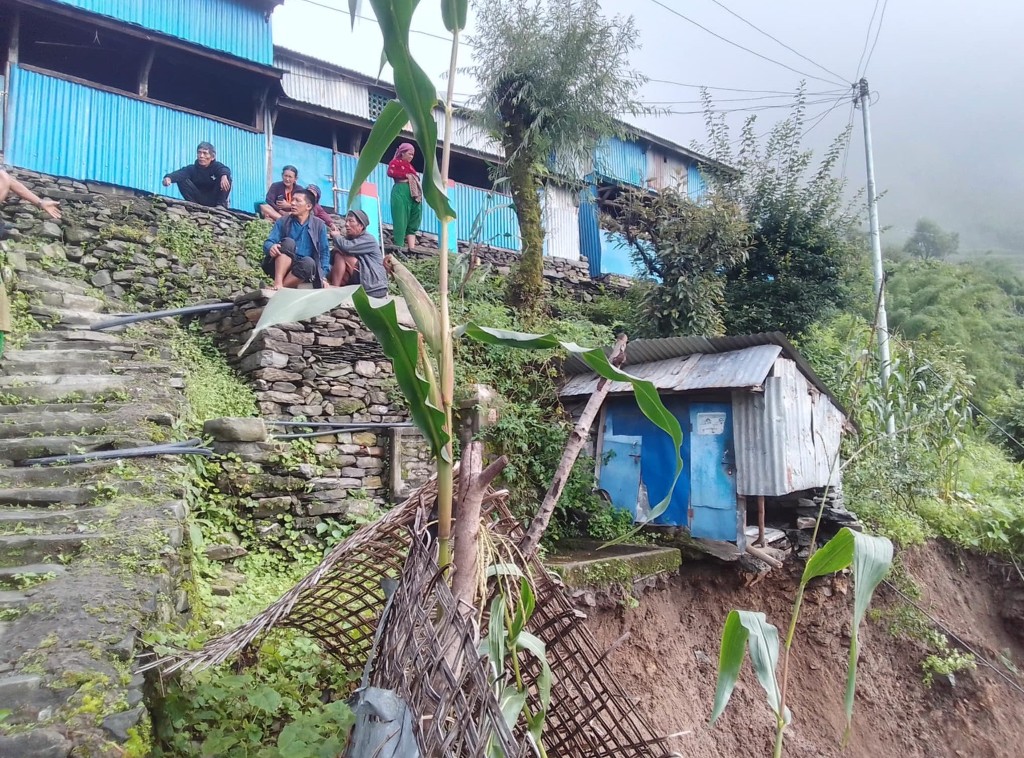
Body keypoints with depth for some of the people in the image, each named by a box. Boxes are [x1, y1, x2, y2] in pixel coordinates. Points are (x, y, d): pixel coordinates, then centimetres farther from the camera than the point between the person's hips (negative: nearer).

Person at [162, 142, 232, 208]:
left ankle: (220, 205, -19)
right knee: (181, 179, -16)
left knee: (227, 178, -22)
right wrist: (169, 177, -47)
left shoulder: (216, 166, -6)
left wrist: (224, 176, -56)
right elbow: (180, 173, -24)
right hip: (198, 201, 1)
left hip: (214, 201, -1)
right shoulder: (192, 168, -4)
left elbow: (225, 170, -29)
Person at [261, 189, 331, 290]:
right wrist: (271, 247, -29)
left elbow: (324, 251, 2)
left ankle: (276, 290, -35)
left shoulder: (319, 225, 4)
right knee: (288, 242, -27)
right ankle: (277, 283, -40)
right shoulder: (282, 221, 6)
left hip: (303, 269, 0)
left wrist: (322, 276, -11)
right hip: (281, 266, 0)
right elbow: (268, 242, -3)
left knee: (309, 262, -34)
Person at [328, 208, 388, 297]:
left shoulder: (368, 239, -8)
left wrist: (336, 236, -4)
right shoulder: (349, 238, 18)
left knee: (340, 255, -13)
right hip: (361, 286, 8)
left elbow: (346, 247, -25)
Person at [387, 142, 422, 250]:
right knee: (401, 222, -12)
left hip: (414, 194, 7)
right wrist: (406, 175, -10)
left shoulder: (410, 165, 28)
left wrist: (415, 178, 0)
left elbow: (414, 178, 21)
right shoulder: (395, 162, 8)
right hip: (401, 192, -7)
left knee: (413, 224, -1)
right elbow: (390, 172, -10)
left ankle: (412, 249, -5)